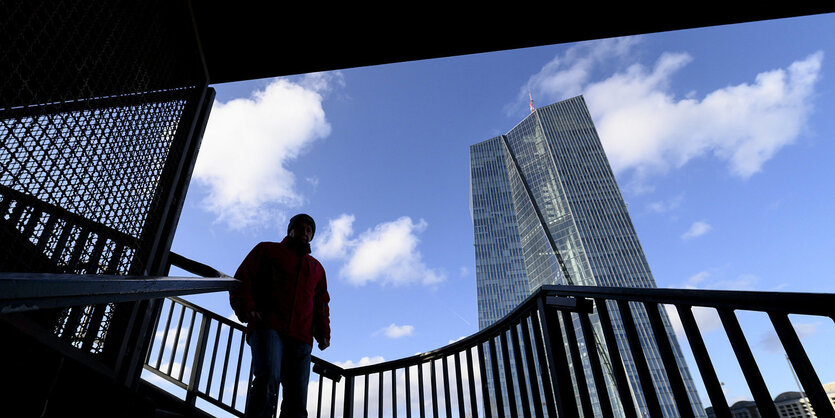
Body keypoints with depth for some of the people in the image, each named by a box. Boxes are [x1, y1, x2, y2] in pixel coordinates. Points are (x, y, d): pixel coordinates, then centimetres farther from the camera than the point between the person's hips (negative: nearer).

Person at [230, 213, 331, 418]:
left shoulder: (316, 268, 30)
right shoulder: (267, 250, 19)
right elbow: (242, 280, 10)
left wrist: (323, 332, 11)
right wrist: (247, 309, -8)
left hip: (300, 339, 4)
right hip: (268, 327, -4)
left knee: (297, 401, -5)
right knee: (268, 379, -29)